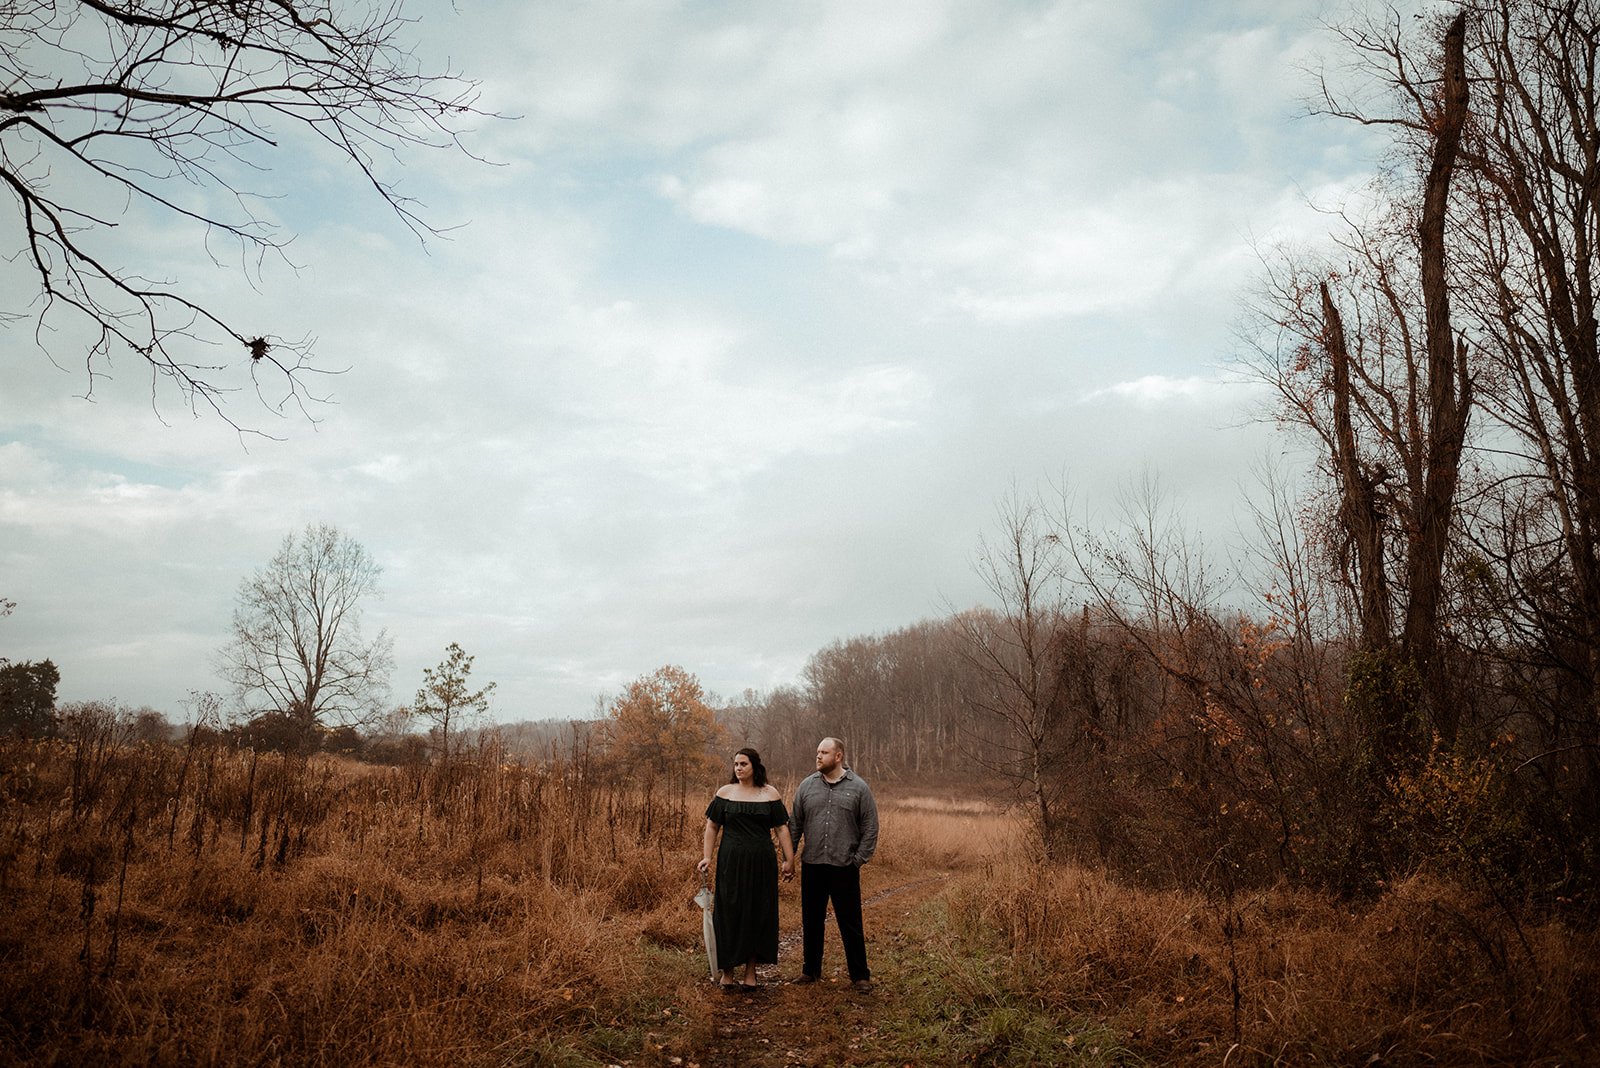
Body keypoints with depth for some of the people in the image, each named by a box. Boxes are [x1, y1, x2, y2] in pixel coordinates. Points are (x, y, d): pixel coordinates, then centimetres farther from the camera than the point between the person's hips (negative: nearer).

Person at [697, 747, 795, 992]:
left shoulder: (770, 794, 3)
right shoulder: (725, 793, 3)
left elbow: (781, 828, 2)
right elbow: (712, 827, 4)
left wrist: (789, 860, -3)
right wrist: (706, 857, -5)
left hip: (761, 864, 1)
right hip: (731, 862, -1)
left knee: (758, 914, 6)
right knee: (729, 914, 1)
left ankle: (750, 972, 16)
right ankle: (727, 973, 10)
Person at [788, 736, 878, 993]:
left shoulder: (858, 787, -3)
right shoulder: (807, 785, 4)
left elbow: (870, 828, -1)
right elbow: (794, 824, 9)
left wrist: (859, 859, -6)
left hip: (844, 867, -3)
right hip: (812, 866, 3)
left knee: (850, 924, 3)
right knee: (811, 921, 13)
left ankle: (860, 975, 13)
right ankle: (811, 969, 27)